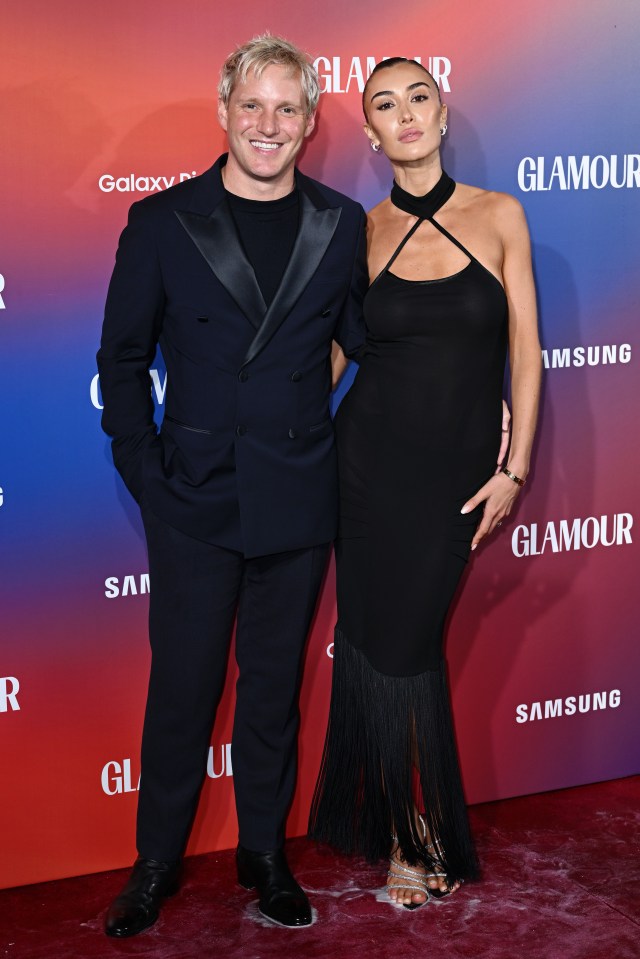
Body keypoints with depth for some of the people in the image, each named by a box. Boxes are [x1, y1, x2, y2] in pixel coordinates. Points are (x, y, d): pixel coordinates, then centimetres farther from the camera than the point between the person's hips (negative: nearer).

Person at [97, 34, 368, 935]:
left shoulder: (341, 225, 4)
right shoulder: (162, 221, -1)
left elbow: (362, 338, 13)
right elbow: (122, 357, 3)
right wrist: (144, 473, -4)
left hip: (298, 501, 2)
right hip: (195, 497, -1)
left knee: (275, 682, 14)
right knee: (182, 683, 7)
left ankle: (264, 852, 31)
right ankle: (158, 860, 26)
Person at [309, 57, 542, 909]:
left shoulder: (498, 217, 0)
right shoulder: (361, 234, 2)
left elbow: (526, 351, -1)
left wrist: (515, 468, -4)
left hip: (460, 467, -1)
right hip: (373, 457, 1)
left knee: (411, 638, 5)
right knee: (381, 639, 4)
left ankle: (419, 827, 26)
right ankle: (413, 835, 23)